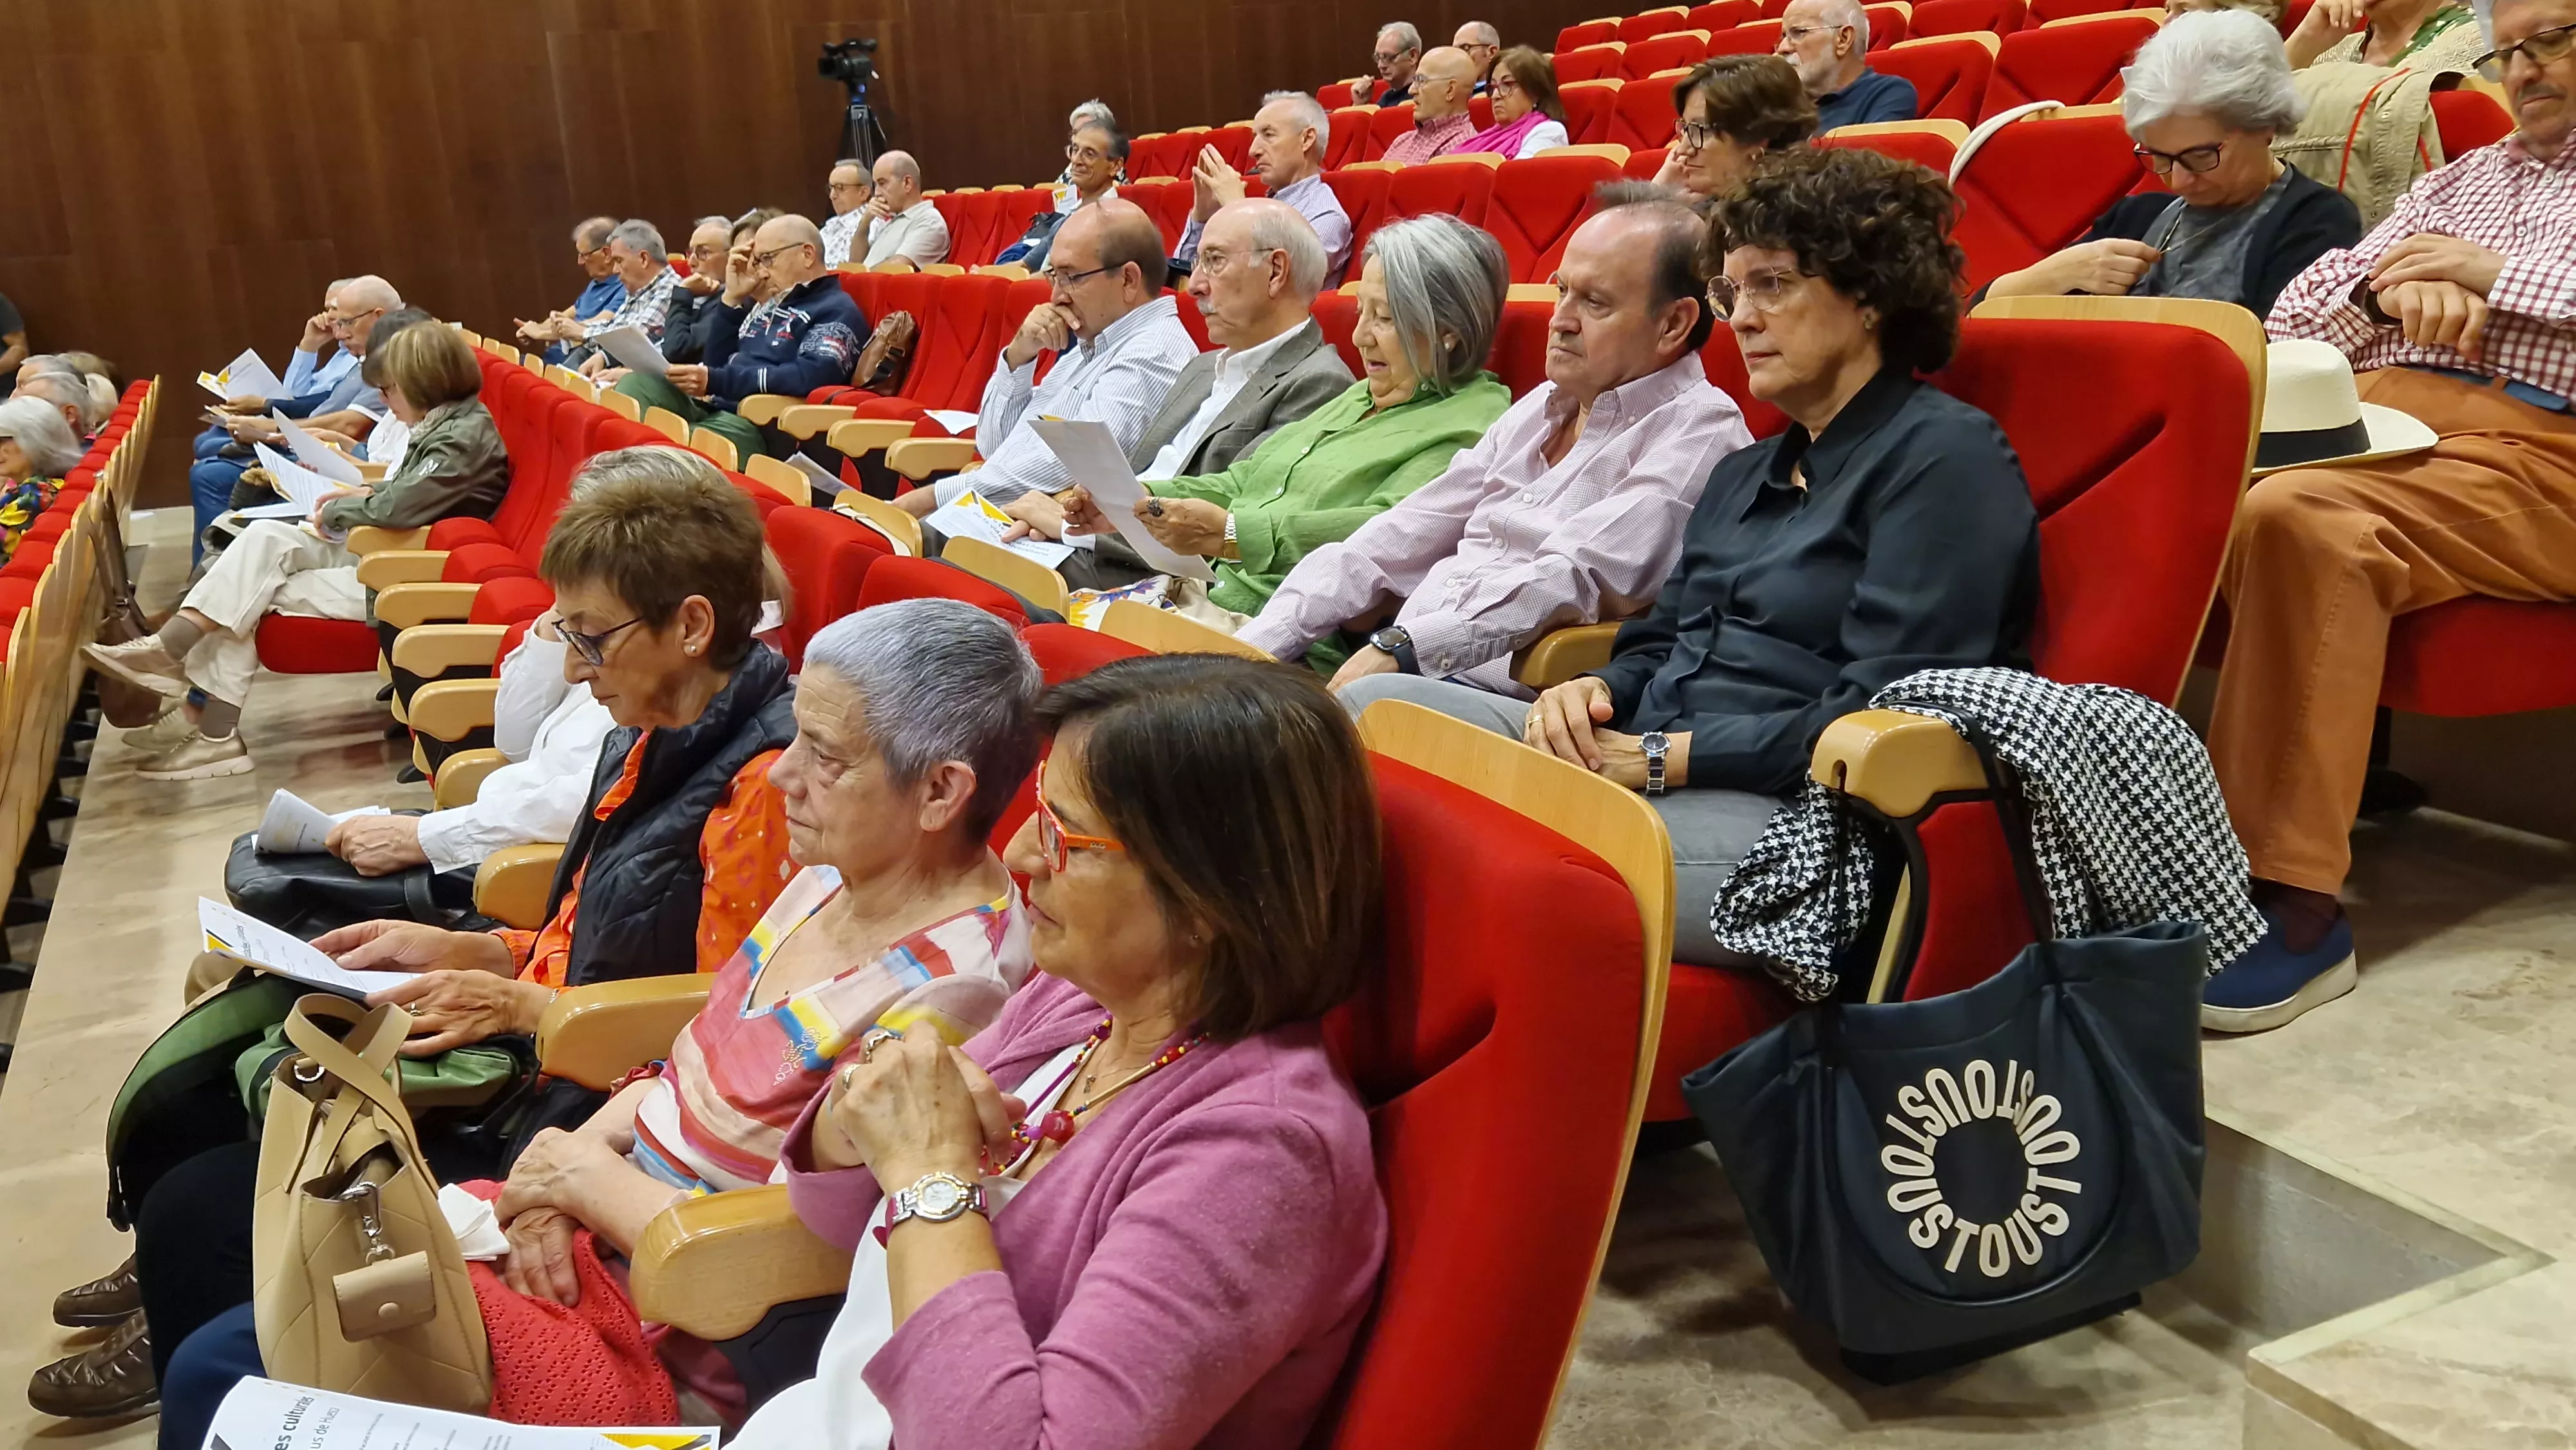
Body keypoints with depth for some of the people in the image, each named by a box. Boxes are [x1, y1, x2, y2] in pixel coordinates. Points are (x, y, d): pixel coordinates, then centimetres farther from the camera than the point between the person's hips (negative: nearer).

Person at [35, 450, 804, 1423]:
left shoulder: (763, 782, -24)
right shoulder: (658, 737, 6)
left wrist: (515, 1004, -18)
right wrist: (463, 951, 6)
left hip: (577, 1133, -9)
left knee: (202, 1205, -6)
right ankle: (179, 1280, 40)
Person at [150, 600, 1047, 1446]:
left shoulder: (940, 998, -27)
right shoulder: (831, 882, 1)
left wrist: (589, 1178, -13)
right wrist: (568, 1158, -7)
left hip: (675, 1349, -8)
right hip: (600, 1226, 8)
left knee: (221, 1370, -3)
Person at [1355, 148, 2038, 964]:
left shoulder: (1945, 455, -2)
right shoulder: (1746, 473, 27)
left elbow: (1877, 719, -13)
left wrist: (1661, 758, -16)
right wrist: (1593, 692, 2)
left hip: (1785, 815, -8)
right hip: (1635, 760, 9)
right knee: (1375, 707, -10)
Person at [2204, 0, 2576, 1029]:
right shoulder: (2464, 177, 32)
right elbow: (2294, 314, 22)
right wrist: (2392, 285, 1)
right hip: (2372, 419, 5)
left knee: (2297, 518, -36)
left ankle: (2297, 907, -36)